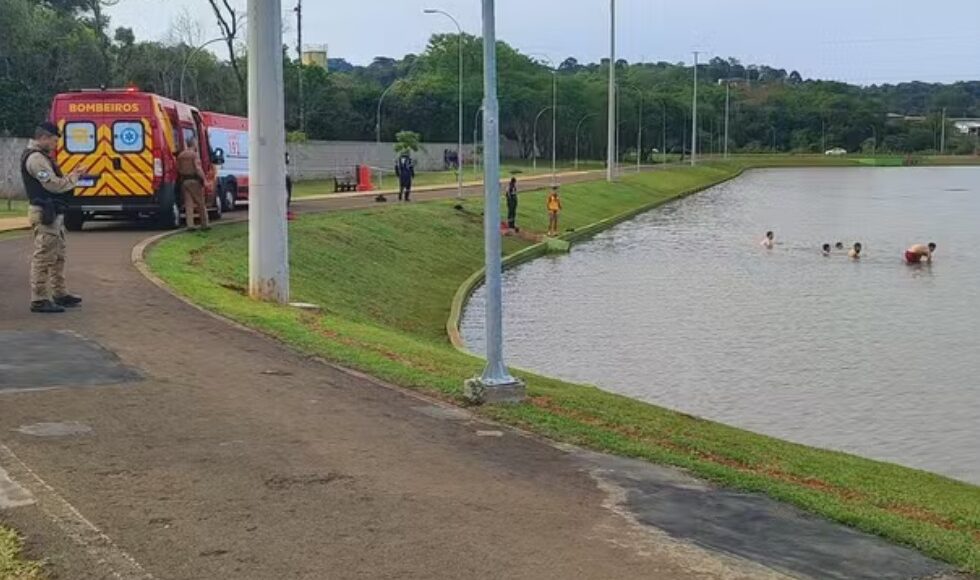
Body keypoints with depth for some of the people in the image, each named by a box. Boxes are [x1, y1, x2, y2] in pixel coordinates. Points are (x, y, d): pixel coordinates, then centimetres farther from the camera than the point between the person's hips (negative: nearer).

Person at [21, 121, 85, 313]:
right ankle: (39, 300, -7)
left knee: (58, 256, 17)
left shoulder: (41, 156, 19)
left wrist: (72, 175, 6)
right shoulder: (35, 158, -15)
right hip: (45, 214, -11)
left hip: (53, 213, 11)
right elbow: (55, 185, -19)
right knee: (43, 257, -9)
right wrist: (74, 177, -5)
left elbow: (53, 182, 18)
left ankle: (59, 294, 26)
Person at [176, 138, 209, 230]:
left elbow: (178, 169, 12)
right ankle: (204, 224, 9)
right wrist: (204, 179, -16)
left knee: (188, 203, 5)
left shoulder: (180, 155, 10)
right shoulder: (194, 155, -10)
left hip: (184, 181, 5)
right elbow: (198, 169, -19)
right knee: (200, 203, 4)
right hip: (194, 181, -5)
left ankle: (190, 225, -2)